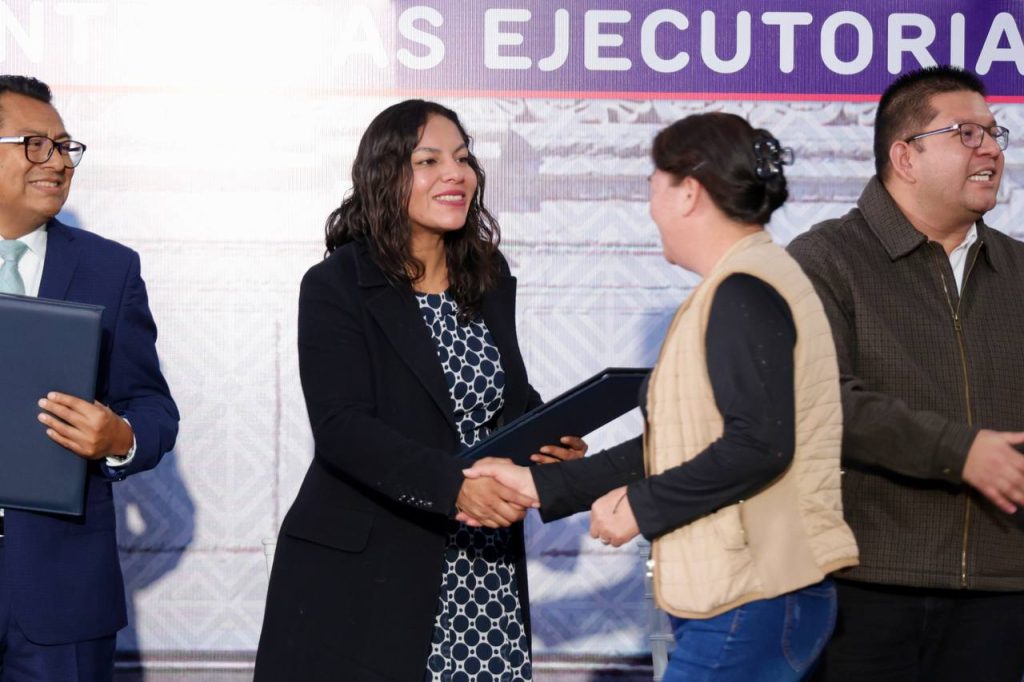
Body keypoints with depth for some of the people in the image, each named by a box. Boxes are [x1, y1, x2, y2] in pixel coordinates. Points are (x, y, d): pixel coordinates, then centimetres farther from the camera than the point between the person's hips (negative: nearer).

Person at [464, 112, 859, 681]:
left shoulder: (743, 292, -14)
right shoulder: (742, 283, 17)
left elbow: (759, 443, -24)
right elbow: (672, 445, 17)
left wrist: (641, 506, -14)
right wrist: (541, 485, 13)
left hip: (751, 605, -9)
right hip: (757, 597, 9)